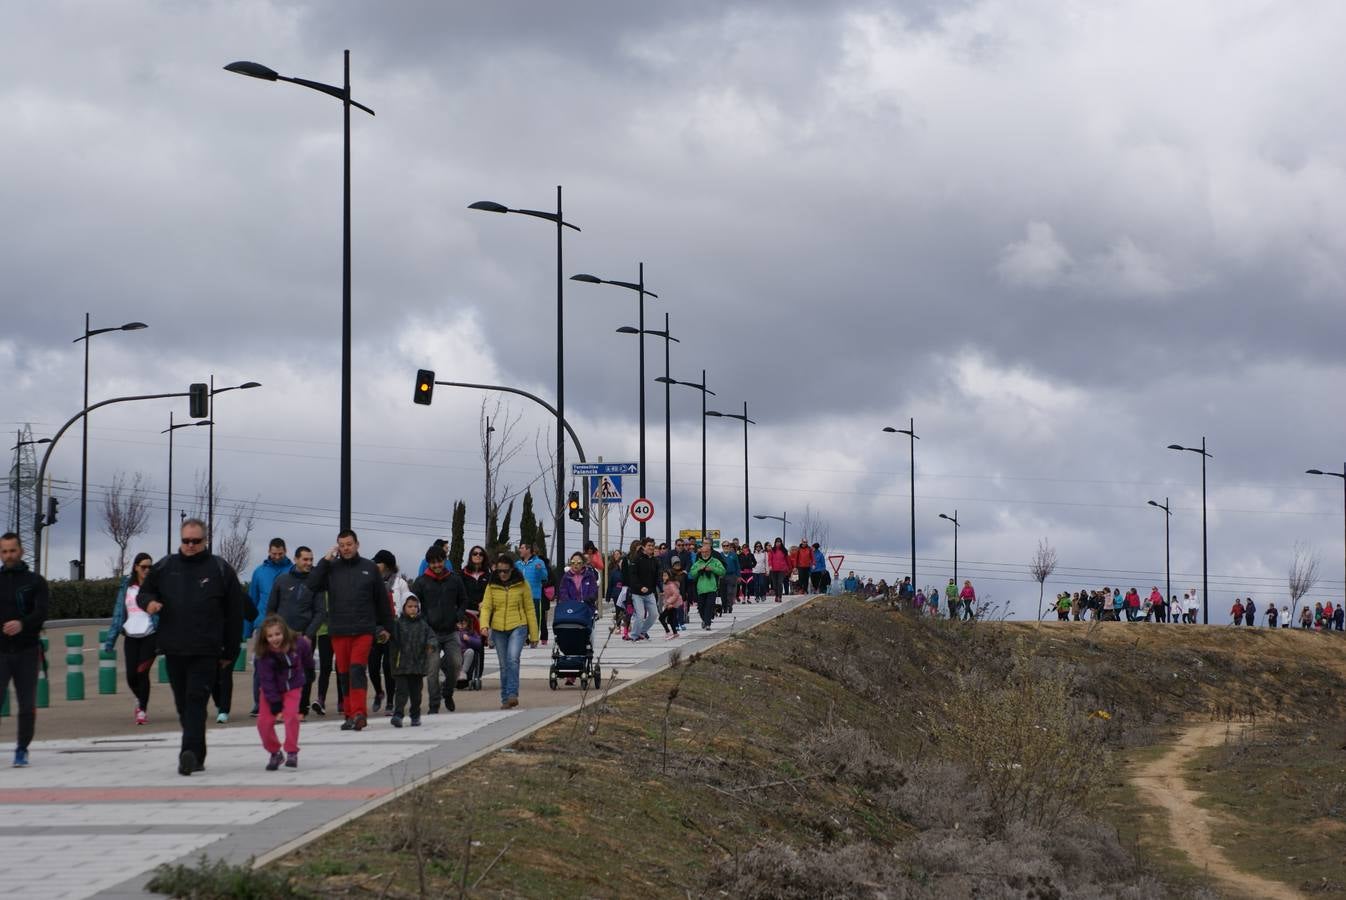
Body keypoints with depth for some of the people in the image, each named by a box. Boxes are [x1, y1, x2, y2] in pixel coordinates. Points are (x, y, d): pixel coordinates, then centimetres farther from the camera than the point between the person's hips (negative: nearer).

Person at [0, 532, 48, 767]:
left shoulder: (35, 581, 5)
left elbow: (41, 612, -9)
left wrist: (22, 624, -27)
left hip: (27, 651, -1)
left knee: (27, 705, 1)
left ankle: (22, 750, 13)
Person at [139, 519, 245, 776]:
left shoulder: (220, 570, 3)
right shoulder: (164, 567, 10)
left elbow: (235, 614, 5)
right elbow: (144, 592, 21)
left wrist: (230, 652, 3)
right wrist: (149, 601, -5)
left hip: (205, 651, -4)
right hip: (174, 649, 4)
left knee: (196, 700, -14)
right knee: (183, 704, 10)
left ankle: (190, 753, -23)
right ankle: (196, 756, 20)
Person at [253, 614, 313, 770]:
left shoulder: (299, 643, -20)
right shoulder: (264, 654, -26)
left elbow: (307, 658, 4)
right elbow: (266, 679, -22)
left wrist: (310, 673, 19)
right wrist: (274, 701, -23)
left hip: (293, 687, 0)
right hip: (271, 689, 0)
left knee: (291, 715, -19)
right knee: (264, 721, -8)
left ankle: (292, 752, -4)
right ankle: (274, 753, 13)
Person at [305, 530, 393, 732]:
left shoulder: (369, 568, 7)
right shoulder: (331, 568, 9)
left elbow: (382, 600, 12)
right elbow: (312, 585, -6)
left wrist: (386, 627, 13)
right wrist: (325, 561, -7)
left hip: (364, 630, -2)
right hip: (338, 631, 2)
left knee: (357, 669, -15)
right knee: (344, 673, 6)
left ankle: (359, 713, -20)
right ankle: (350, 714, 13)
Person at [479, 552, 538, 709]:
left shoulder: (521, 584, 1)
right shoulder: (492, 586, 5)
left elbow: (530, 609, 4)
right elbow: (486, 607, 0)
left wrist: (533, 635, 4)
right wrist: (484, 624, -21)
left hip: (518, 627, -3)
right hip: (498, 630, 3)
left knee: (513, 659, -22)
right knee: (504, 665, 7)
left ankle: (512, 694, -24)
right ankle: (505, 699, 14)